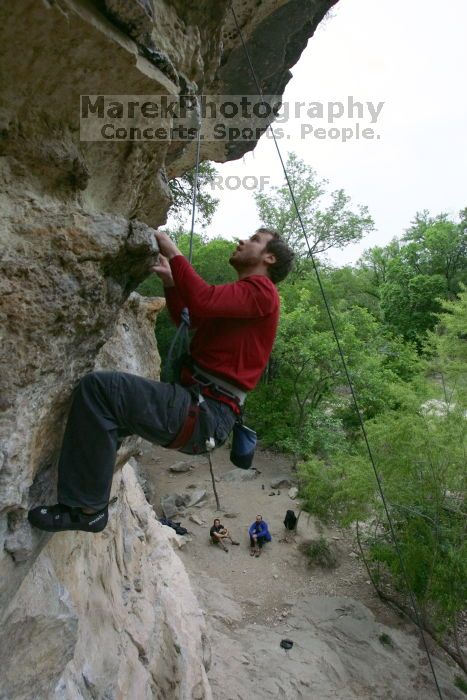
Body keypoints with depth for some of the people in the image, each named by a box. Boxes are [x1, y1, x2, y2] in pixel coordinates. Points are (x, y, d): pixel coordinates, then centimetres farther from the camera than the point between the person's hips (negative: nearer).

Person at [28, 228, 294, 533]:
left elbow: (203, 301, -24)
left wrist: (174, 253, -9)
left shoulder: (261, 289, -5)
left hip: (204, 417, -11)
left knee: (99, 387, -22)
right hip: (194, 405, 11)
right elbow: (187, 318, 33)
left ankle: (87, 508, -12)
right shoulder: (242, 291, 25)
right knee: (111, 401, 22)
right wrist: (170, 281, 18)